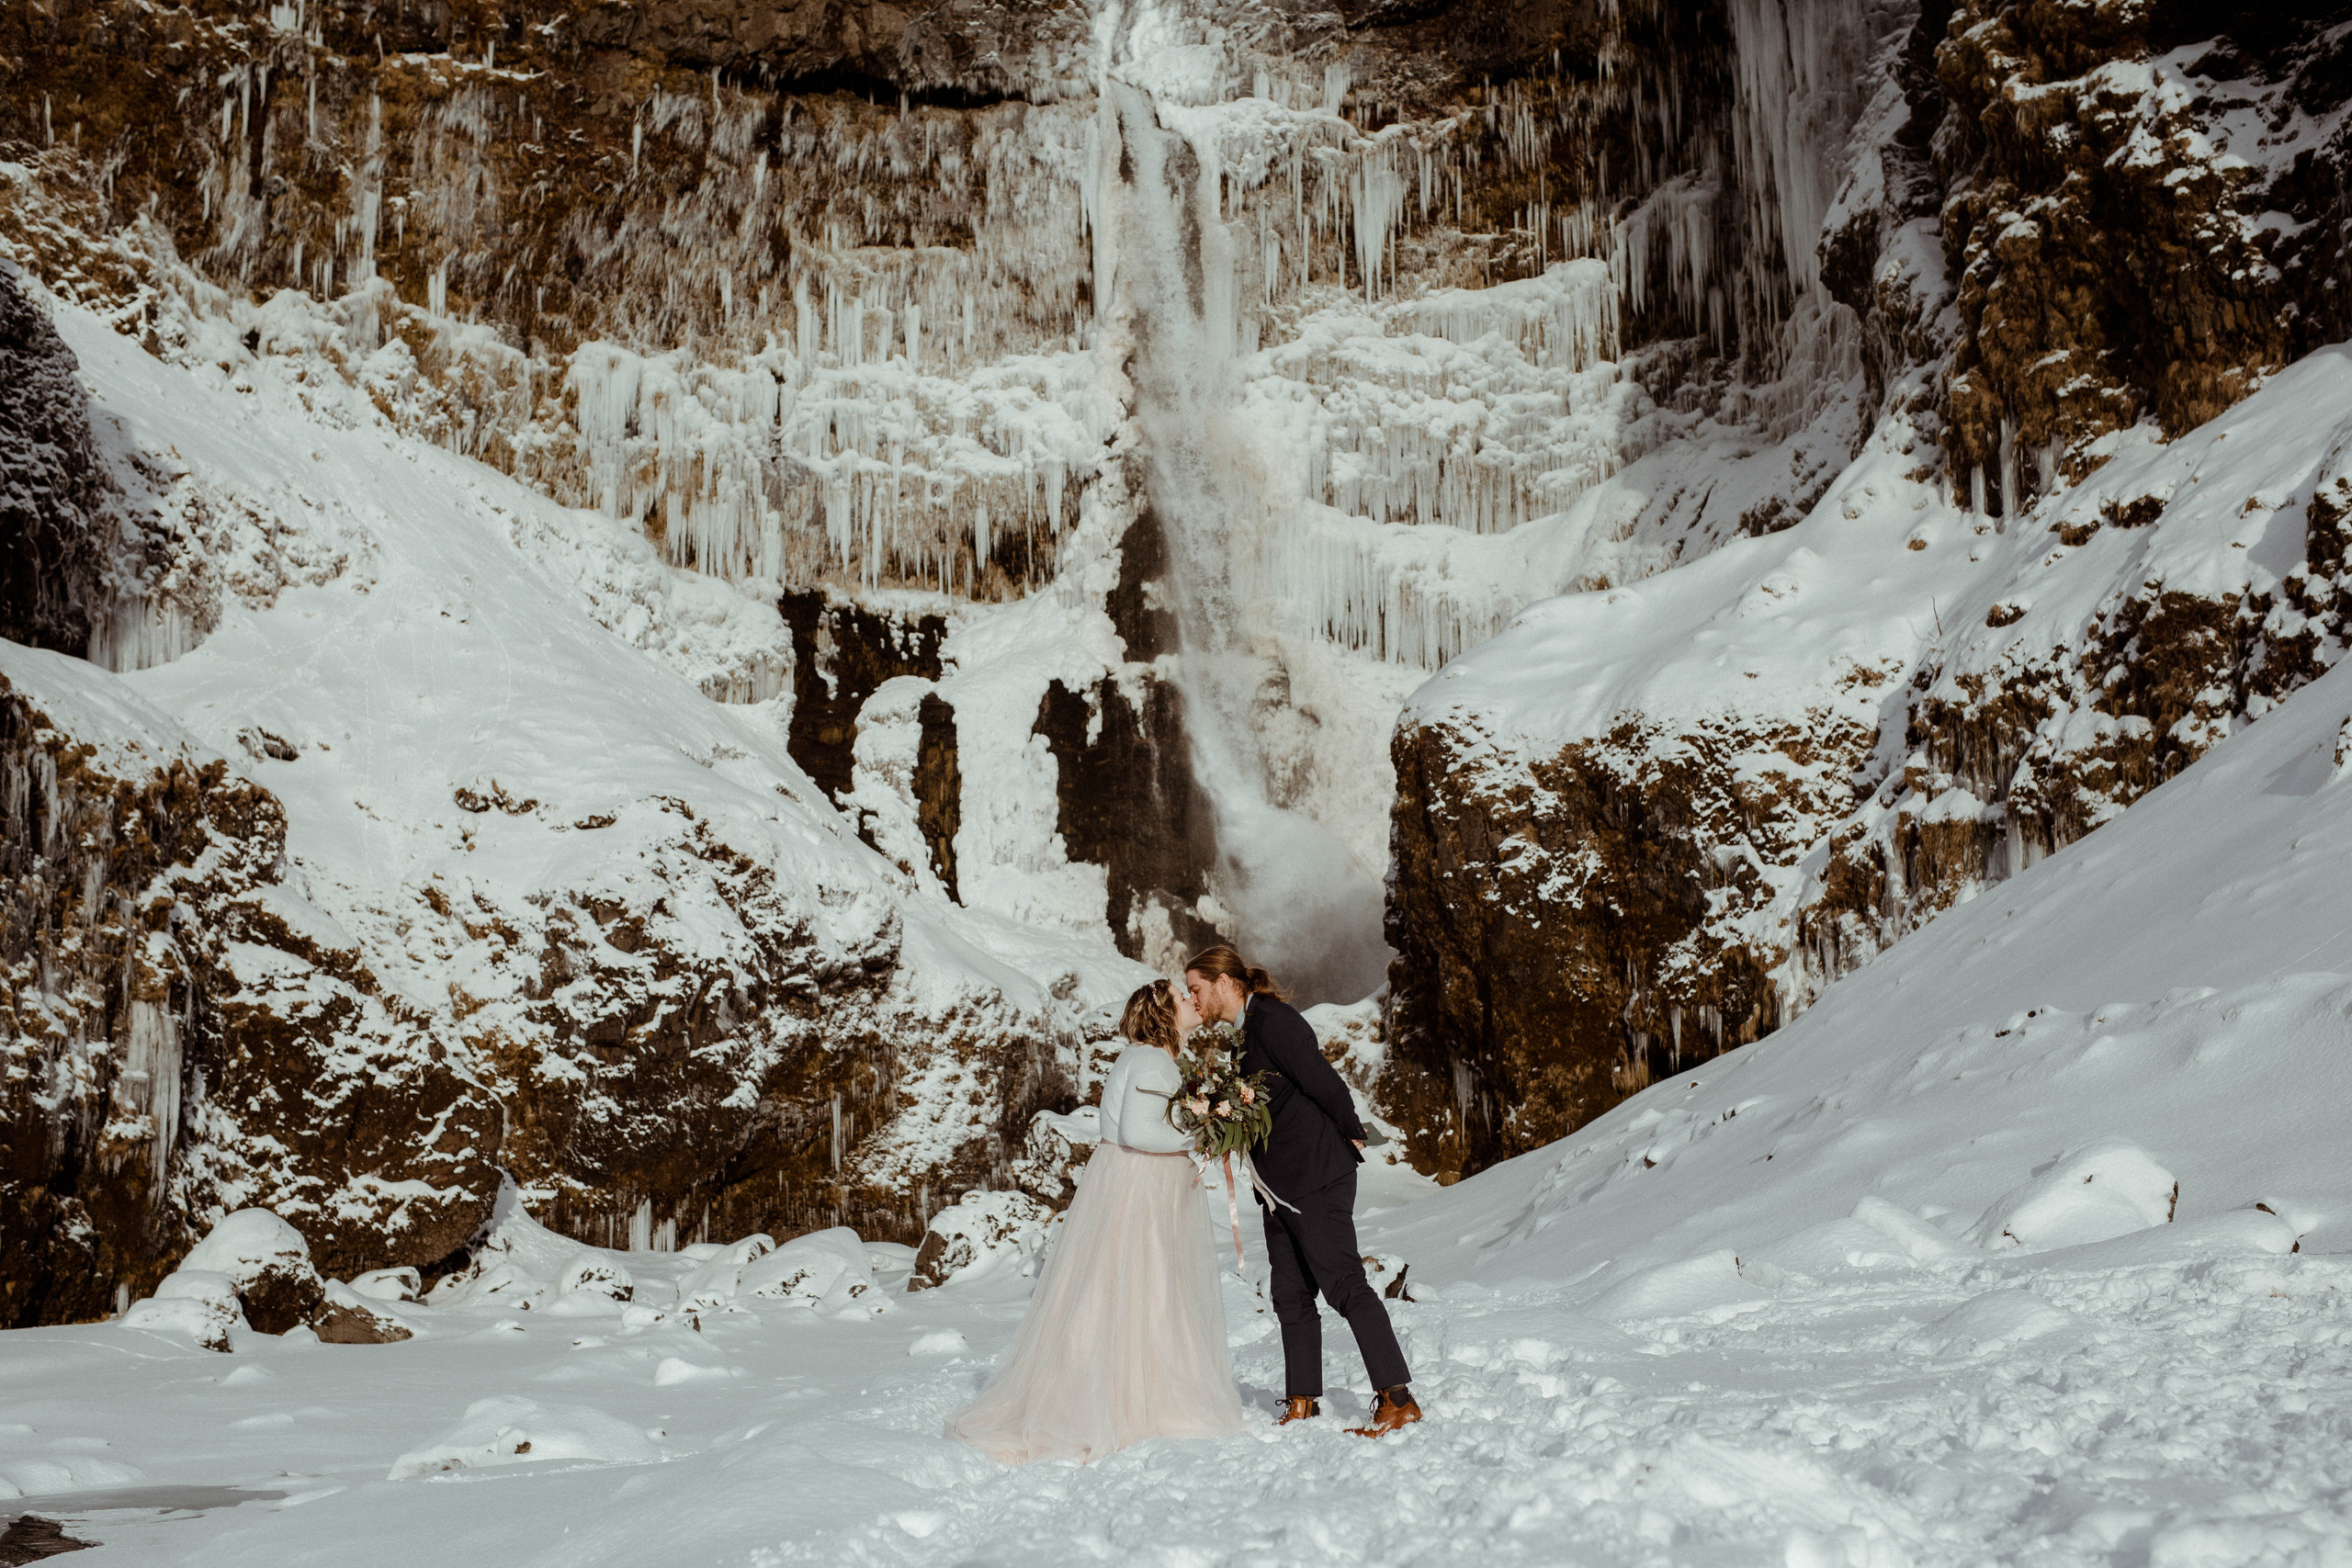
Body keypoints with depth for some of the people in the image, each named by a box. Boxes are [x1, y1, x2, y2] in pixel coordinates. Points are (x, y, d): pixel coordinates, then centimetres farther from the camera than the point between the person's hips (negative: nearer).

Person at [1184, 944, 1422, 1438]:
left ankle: (1398, 1399, -8)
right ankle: (1301, 1403, 16)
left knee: (1344, 1285, -10)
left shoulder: (1273, 1020, -14)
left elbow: (1324, 1082, -16)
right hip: (1281, 1187, 10)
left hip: (1315, 1178, -10)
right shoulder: (1249, 1030, 17)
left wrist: (1351, 1138, -5)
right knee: (1290, 1295, 10)